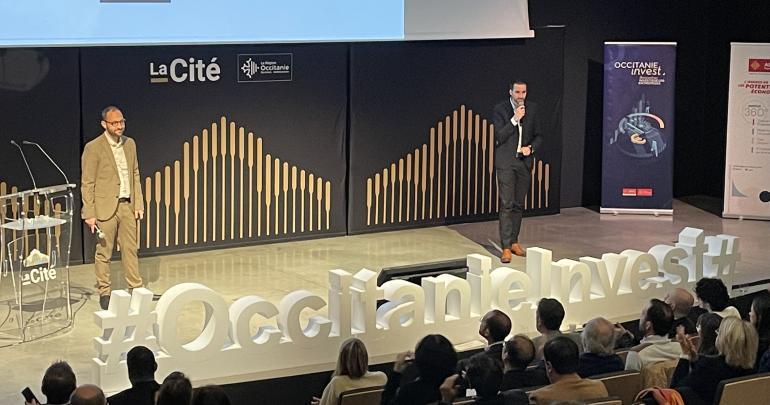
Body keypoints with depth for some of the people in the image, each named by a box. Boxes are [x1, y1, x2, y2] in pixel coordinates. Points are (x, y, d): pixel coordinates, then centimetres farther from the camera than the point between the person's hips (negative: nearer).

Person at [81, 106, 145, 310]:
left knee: (130, 249, 10)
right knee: (104, 252, 3)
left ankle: (136, 288, 19)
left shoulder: (130, 144, 8)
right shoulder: (93, 148, -10)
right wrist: (89, 214, -12)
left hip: (127, 205, 5)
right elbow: (87, 183, -9)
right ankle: (104, 292, 12)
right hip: (105, 207, -5)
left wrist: (139, 203, 7)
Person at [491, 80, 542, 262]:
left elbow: (538, 136, 13)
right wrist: (515, 119, -18)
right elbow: (499, 137, -11)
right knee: (506, 204, -9)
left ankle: (514, 242, 21)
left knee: (518, 205, 10)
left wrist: (531, 148, -6)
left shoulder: (532, 109, 8)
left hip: (524, 162, 4)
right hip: (506, 162, -4)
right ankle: (506, 247, -11)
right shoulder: (500, 109, -4)